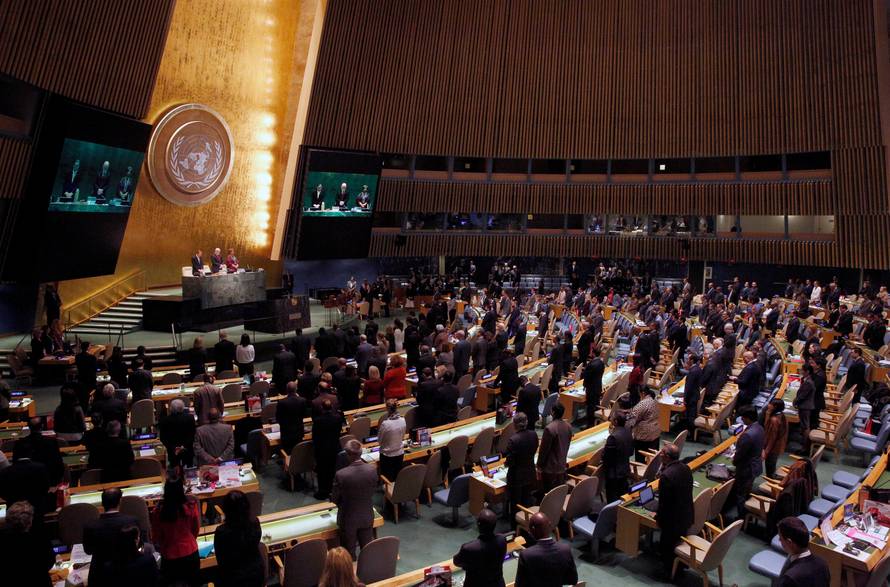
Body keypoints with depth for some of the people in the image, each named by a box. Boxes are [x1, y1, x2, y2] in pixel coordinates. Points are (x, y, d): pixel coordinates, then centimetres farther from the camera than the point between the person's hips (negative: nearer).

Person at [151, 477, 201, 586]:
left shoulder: (158, 512, -23)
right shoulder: (191, 506, -19)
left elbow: (156, 537, -7)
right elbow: (196, 529, -2)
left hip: (169, 556, -1)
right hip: (190, 552, 1)